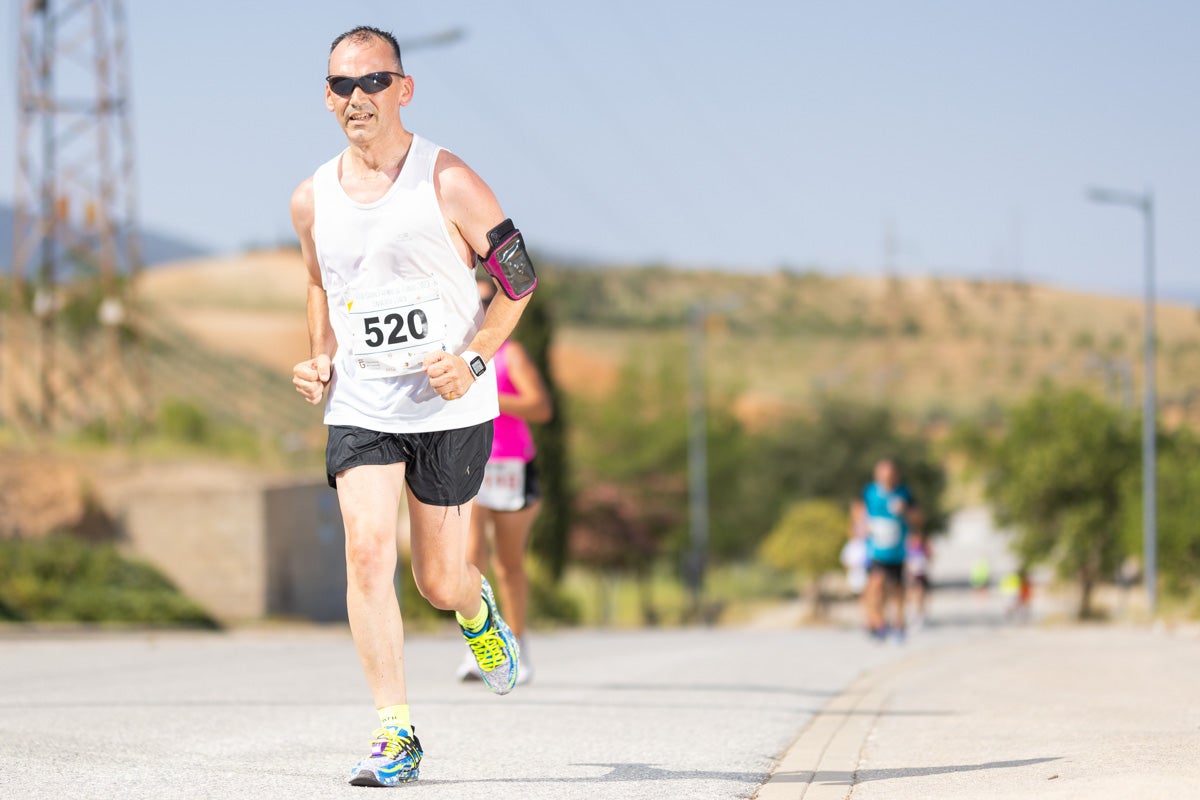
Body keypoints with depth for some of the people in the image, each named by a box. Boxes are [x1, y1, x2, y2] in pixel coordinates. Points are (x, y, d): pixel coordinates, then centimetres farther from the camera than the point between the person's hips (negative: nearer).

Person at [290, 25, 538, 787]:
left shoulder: (449, 183, -10)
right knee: (367, 551, -16)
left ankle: (478, 611, 43)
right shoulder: (313, 200, 3)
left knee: (440, 581, 4)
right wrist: (321, 358, 5)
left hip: (451, 409, -3)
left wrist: (474, 358, -16)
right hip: (359, 406, 3)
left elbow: (519, 279, -3)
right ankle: (395, 733, -11)